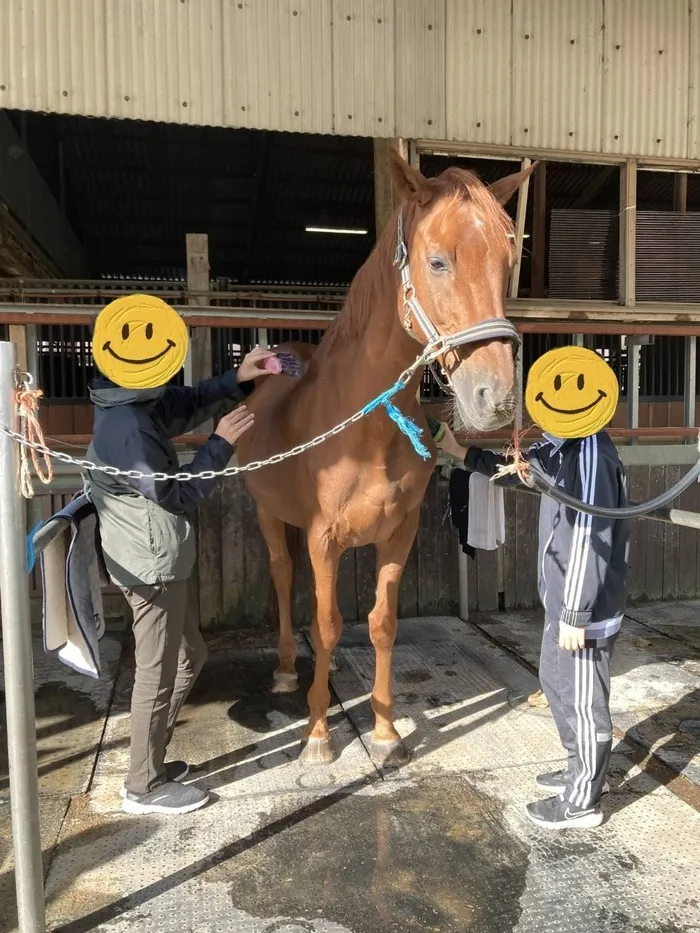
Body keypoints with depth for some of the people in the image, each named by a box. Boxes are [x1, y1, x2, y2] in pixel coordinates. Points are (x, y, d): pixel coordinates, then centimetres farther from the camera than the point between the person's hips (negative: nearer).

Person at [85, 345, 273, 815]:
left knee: (191, 655, 23)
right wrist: (221, 444, -18)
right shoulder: (127, 427, -26)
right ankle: (144, 787, 26)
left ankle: (149, 757, 37)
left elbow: (192, 402, 14)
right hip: (152, 566, -10)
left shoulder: (137, 403, 3)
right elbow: (177, 496, -21)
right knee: (158, 675, 6)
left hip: (154, 562, 10)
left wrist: (237, 379, -1)